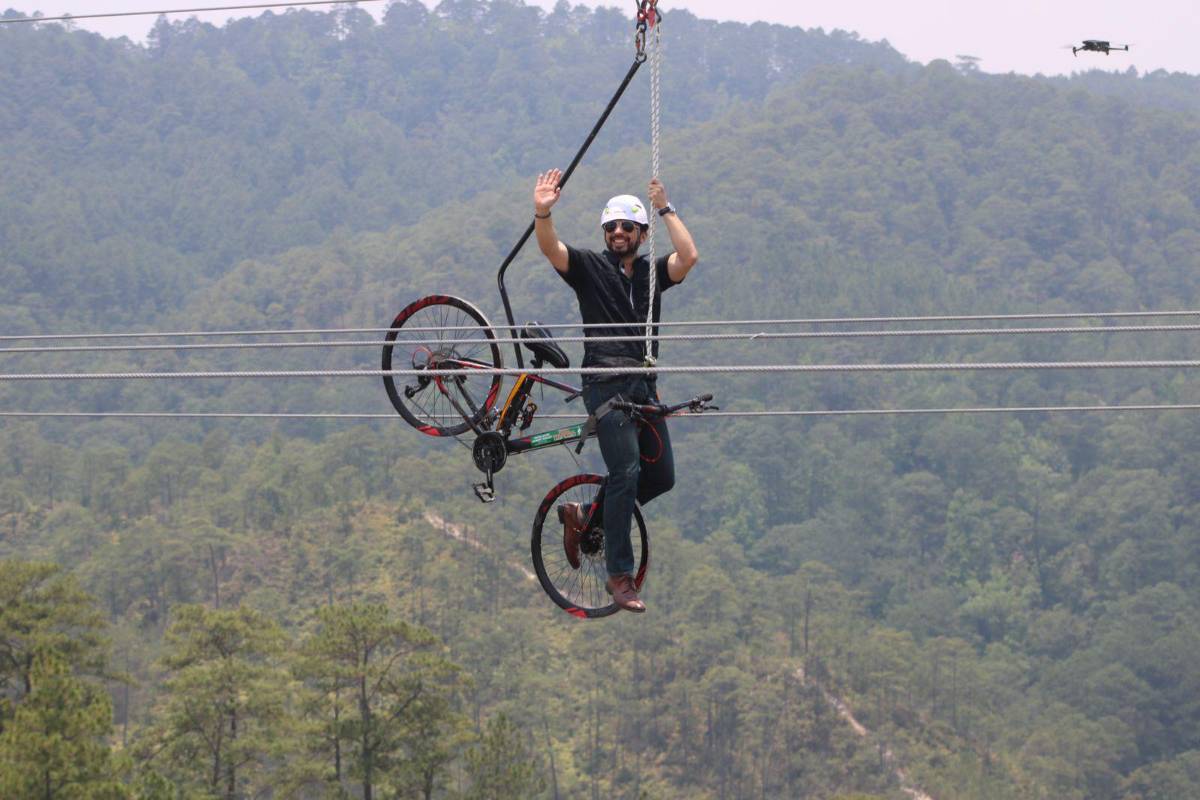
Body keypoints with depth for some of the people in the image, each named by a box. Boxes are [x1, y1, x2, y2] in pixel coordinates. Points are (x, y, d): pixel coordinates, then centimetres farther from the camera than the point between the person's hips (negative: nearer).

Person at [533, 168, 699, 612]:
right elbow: (551, 249, -14)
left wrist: (665, 208, -4)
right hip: (607, 385, -5)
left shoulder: (652, 272, 13)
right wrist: (543, 212, -33)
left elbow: (688, 257, -6)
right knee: (626, 472, -16)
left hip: (644, 385, 6)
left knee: (662, 476, 7)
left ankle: (584, 515, 26)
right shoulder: (589, 265, 4)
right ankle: (620, 574, -10)